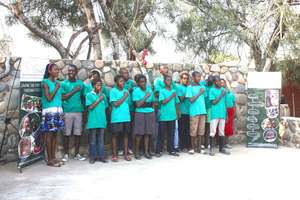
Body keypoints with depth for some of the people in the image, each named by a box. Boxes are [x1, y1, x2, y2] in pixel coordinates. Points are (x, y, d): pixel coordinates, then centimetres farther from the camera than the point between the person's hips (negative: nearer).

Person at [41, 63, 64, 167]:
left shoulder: (57, 82, 16)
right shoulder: (45, 82, -5)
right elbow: (49, 98, -13)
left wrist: (61, 112, 13)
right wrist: (56, 88, -6)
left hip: (58, 110, 7)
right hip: (49, 111, -7)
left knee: (55, 134, 9)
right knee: (49, 134, -3)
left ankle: (53, 157, 15)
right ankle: (49, 160, 2)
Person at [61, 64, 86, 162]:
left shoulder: (80, 83, 8)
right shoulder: (64, 83, 1)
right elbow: (63, 97, -8)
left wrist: (83, 105, 1)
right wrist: (74, 91, -10)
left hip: (78, 111, 2)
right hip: (67, 112, -2)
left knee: (78, 133, 6)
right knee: (66, 134, 3)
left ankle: (77, 154, 16)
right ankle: (66, 154, 15)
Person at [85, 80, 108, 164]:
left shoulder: (103, 95, 9)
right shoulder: (89, 95, -1)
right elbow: (90, 107, -8)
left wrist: (105, 119, 8)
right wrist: (99, 100, -10)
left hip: (102, 121, 3)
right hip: (93, 121, -3)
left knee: (101, 139, 8)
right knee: (92, 140, 4)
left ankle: (101, 156, 14)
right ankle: (92, 157, 12)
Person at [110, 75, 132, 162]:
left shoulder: (126, 91, 10)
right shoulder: (113, 91, -4)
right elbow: (115, 104, -12)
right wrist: (124, 97, -8)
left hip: (126, 117, 4)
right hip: (116, 118, -4)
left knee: (125, 135, 9)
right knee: (115, 135, 4)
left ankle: (126, 154, 19)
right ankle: (114, 155, 14)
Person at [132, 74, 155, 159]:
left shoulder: (149, 90, 10)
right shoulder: (136, 91, -4)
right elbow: (138, 104, -11)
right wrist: (146, 97, -13)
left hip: (150, 113, 3)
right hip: (140, 113, -3)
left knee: (147, 133, 3)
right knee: (139, 133, -1)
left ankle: (146, 151, 12)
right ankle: (137, 152, 12)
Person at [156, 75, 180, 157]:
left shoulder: (174, 91, 11)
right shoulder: (162, 91, -2)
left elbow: (176, 103, 15)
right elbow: (163, 102, -14)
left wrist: (176, 113, 10)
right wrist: (171, 96, -14)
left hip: (172, 116, 4)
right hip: (163, 116, -4)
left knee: (171, 134, 9)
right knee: (161, 134, 2)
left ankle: (171, 150, 17)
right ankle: (158, 151, 8)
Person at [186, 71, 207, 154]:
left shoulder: (202, 87, 12)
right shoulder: (190, 87, -2)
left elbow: (204, 98, 15)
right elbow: (191, 100, -9)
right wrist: (199, 93, -9)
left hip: (203, 111, 5)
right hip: (194, 112, -4)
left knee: (201, 130, 6)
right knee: (193, 131, 2)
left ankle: (199, 147, 15)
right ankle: (193, 147, 12)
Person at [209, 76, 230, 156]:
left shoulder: (223, 89, 11)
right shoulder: (212, 90, -3)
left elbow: (225, 102, 14)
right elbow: (214, 102, -10)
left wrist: (226, 113, 13)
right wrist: (221, 95, -14)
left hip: (223, 114, 5)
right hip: (215, 114, -5)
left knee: (222, 131, 9)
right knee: (213, 131, -3)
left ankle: (221, 148, 16)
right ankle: (211, 148, 3)